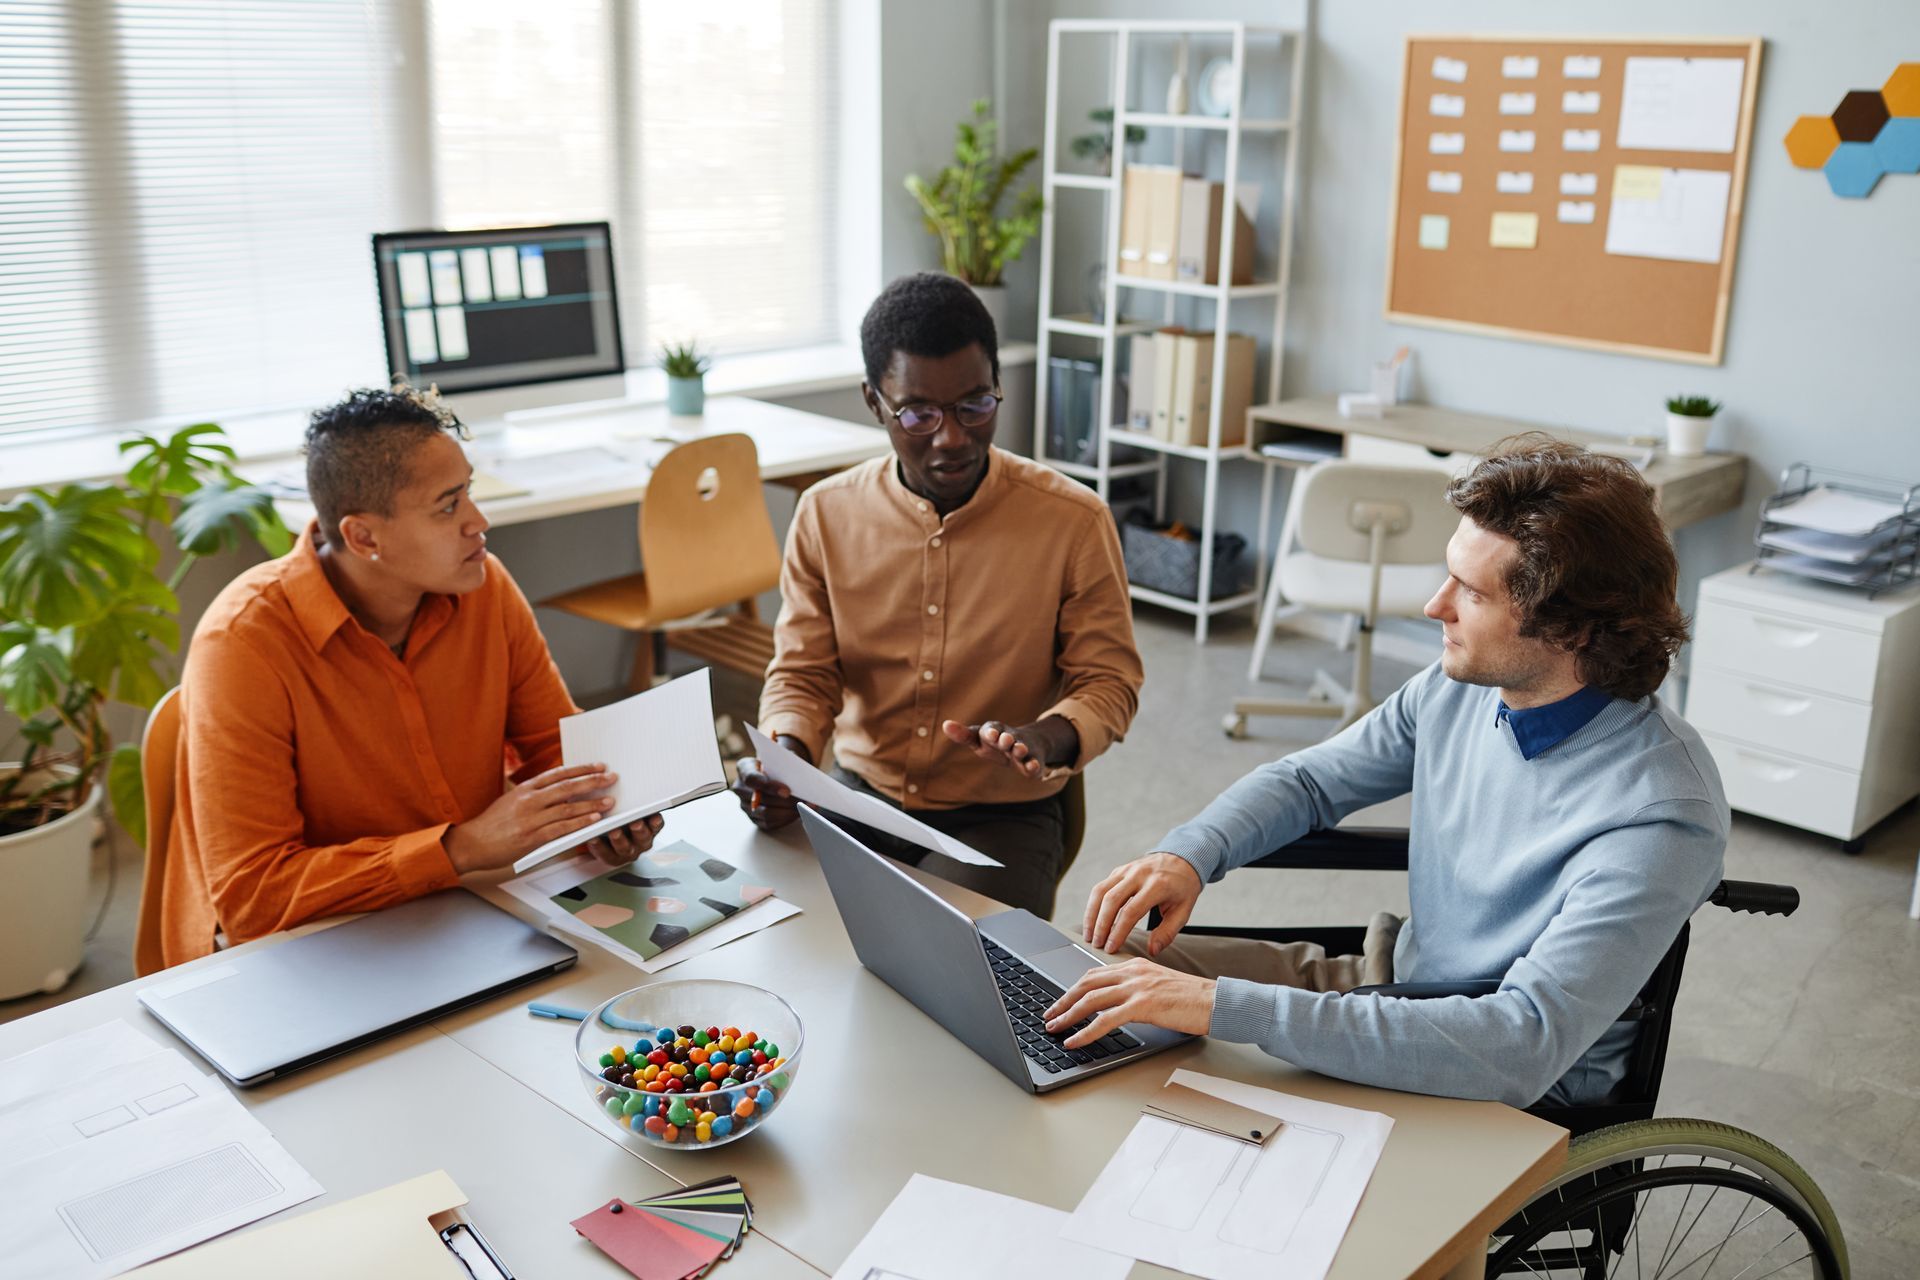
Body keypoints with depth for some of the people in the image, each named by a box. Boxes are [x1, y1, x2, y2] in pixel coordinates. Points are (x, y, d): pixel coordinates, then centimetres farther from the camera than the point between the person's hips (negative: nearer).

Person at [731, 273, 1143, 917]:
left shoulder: (1073, 521, -9)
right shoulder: (826, 514, 0)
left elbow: (1108, 682, -1)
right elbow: (801, 674, 6)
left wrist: (1045, 739, -24)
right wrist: (786, 757, -17)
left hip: (1000, 817, -3)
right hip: (856, 796, 3)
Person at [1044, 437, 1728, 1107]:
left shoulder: (1662, 819, -30)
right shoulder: (1461, 686, -7)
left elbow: (1523, 1048, -39)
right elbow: (1308, 779, 9)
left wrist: (1229, 1007, -44)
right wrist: (1188, 854, -13)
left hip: (1514, 1104, -7)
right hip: (1393, 981, 7)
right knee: (1102, 961, 0)